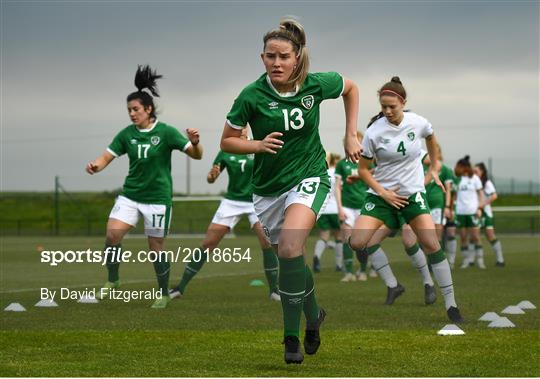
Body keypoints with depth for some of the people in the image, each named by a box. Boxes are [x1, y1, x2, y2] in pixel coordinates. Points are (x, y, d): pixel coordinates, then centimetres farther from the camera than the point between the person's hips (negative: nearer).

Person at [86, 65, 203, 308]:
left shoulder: (165, 132, -9)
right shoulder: (127, 134, 2)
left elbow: (196, 155, -12)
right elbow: (107, 156, 1)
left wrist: (195, 143, -35)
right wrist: (95, 166, -21)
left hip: (158, 197, -3)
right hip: (130, 195, 3)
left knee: (156, 247, 2)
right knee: (112, 234, -15)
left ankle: (164, 294, 20)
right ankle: (112, 280, 6)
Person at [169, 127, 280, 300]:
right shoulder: (226, 152, 0)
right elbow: (210, 179, 5)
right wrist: (212, 175, -17)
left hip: (255, 201, -1)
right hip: (232, 201, 1)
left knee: (267, 243, -19)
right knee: (207, 244, -2)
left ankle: (274, 290, -4)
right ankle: (180, 287, 6)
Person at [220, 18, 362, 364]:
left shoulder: (316, 85, -11)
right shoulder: (252, 96, -13)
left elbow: (350, 88, 12)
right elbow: (227, 141, -3)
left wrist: (351, 136, 9)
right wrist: (258, 145, -21)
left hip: (309, 177, -2)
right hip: (268, 188, 2)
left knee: (289, 247, -27)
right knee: (293, 259, 14)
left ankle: (292, 337, -18)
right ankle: (314, 316, 45)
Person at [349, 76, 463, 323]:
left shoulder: (418, 123, -8)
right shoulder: (374, 132, -12)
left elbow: (431, 139, 18)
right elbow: (363, 169, -4)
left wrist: (433, 168, 21)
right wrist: (383, 193, -13)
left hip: (413, 193, 0)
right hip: (382, 194, 0)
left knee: (431, 244, -14)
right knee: (358, 242, -16)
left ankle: (451, 305, -5)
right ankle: (393, 286, 2)